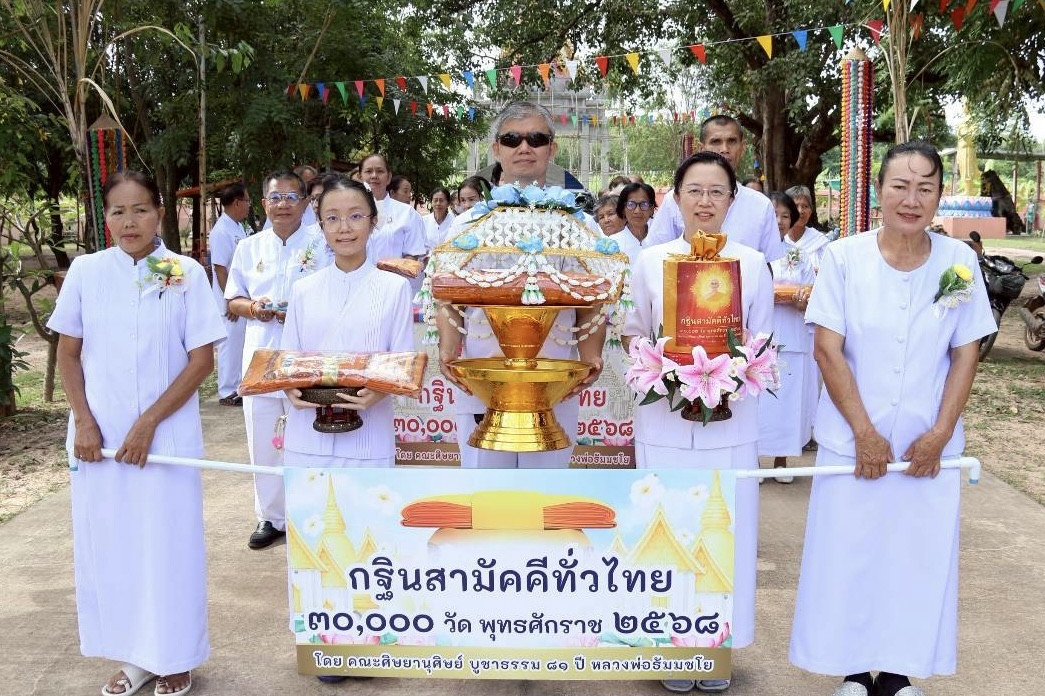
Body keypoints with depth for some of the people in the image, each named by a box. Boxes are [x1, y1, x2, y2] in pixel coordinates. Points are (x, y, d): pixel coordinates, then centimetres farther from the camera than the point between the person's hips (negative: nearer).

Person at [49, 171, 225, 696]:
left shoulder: (187, 274, -6)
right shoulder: (85, 271, 1)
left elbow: (202, 359, -6)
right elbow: (68, 354, 7)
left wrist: (148, 423, -11)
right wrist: (83, 422, -5)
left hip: (167, 433, -2)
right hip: (99, 435, 3)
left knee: (168, 542, 5)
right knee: (107, 541, 9)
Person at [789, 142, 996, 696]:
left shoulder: (958, 260, -3)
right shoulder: (844, 257, -8)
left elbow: (966, 354, 1)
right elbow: (828, 350, -8)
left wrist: (939, 434, -6)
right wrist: (865, 432, -10)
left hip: (929, 444, 2)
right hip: (855, 439, -1)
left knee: (919, 554, 8)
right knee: (849, 552, 5)